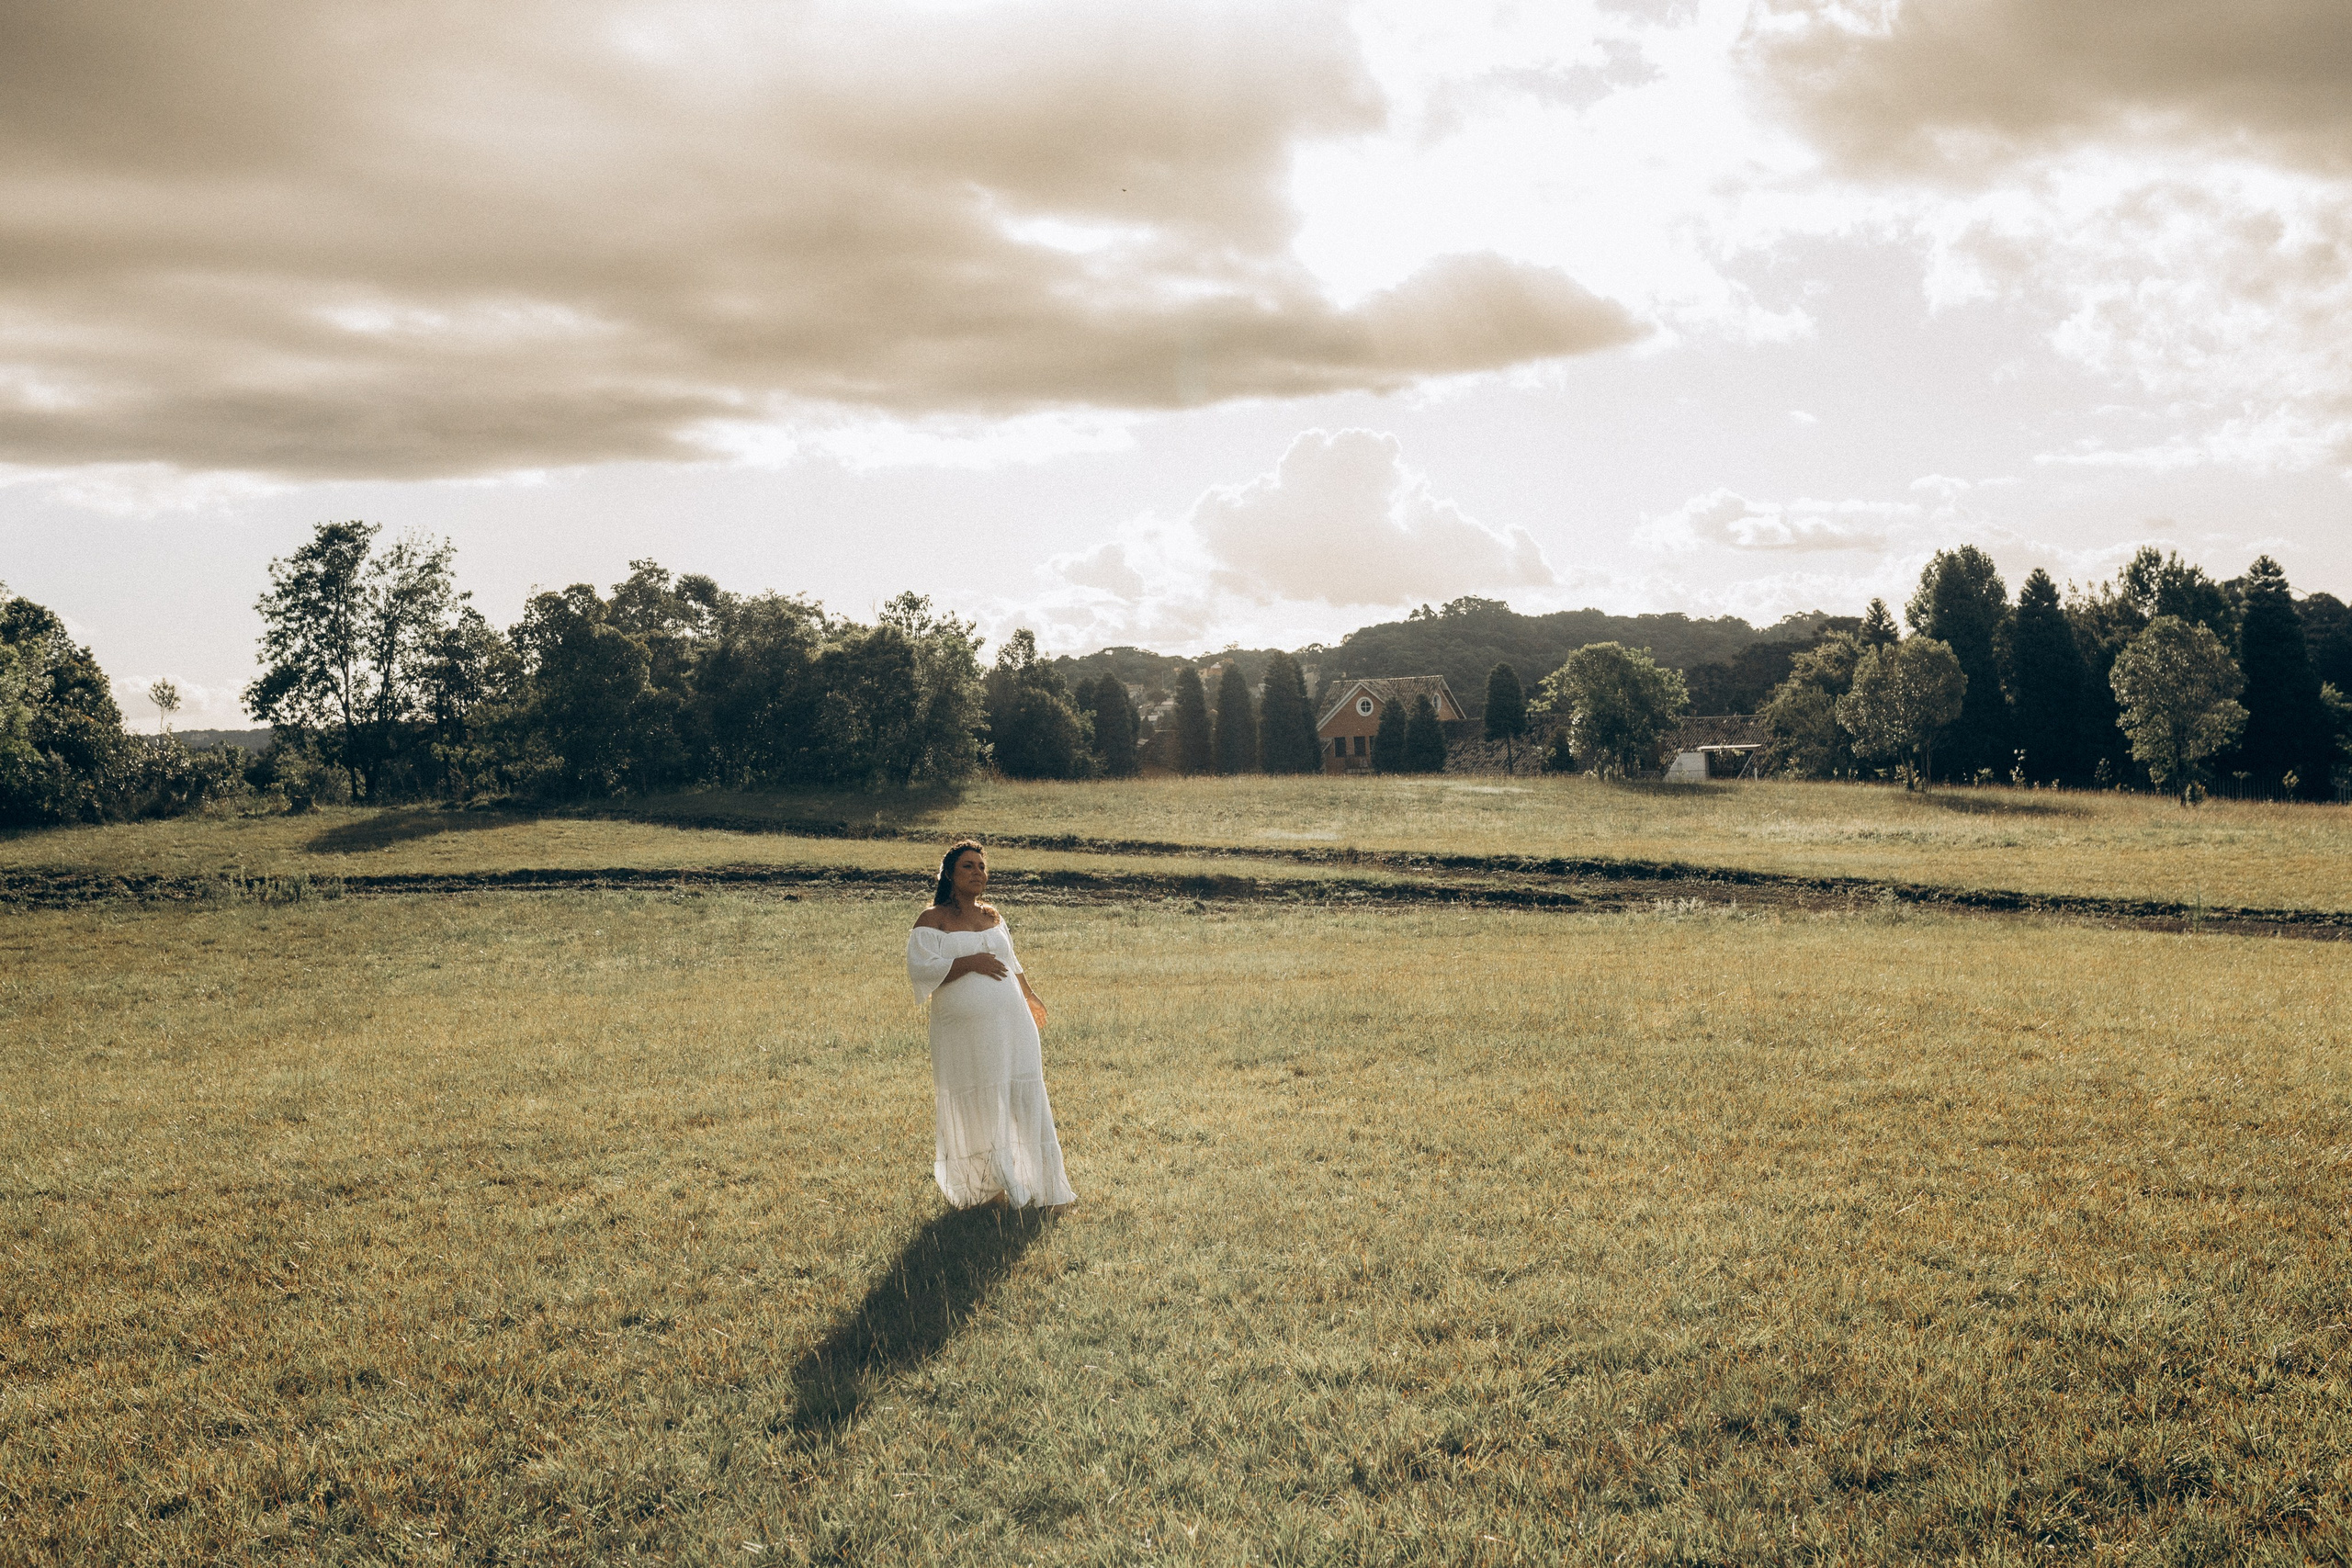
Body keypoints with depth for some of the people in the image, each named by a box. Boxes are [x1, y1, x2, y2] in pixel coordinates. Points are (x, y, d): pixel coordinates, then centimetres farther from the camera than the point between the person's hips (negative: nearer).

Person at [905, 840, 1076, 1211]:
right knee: (978, 1110, 2)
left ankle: (1045, 1190, 6)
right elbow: (921, 971, -14)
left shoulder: (992, 917, 15)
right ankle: (984, 1188, 18)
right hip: (964, 1031, -5)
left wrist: (1030, 997, 37)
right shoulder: (933, 920, -3)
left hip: (1011, 1021, 5)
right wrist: (970, 962, -18)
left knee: (1025, 1099, 2)